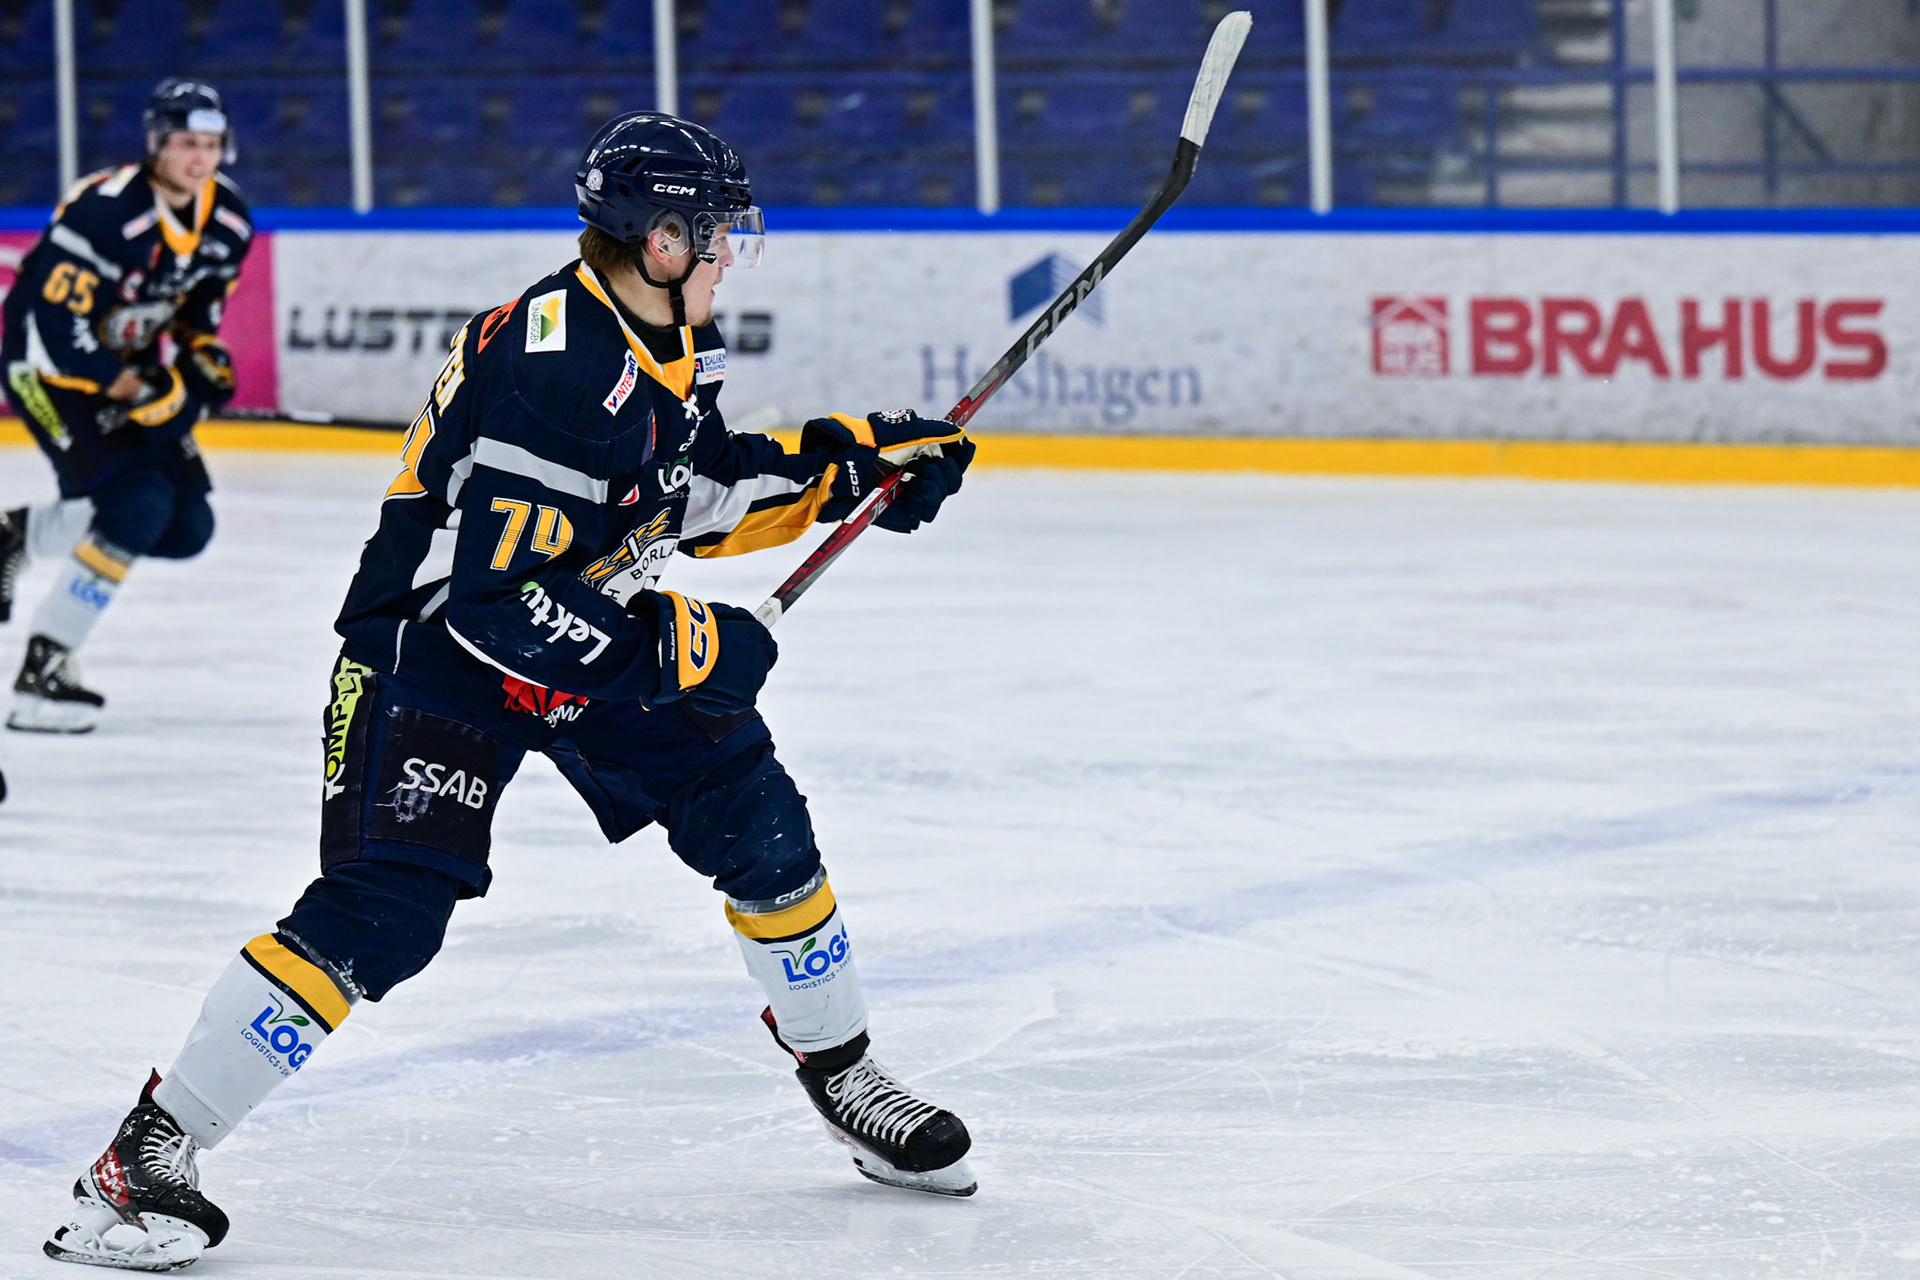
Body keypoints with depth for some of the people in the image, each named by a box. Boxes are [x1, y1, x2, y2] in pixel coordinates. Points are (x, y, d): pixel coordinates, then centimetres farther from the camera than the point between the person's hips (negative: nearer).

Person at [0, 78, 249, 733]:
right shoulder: (105, 211, -29)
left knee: (187, 526, 3)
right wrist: (128, 387, -29)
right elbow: (54, 322, -29)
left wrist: (202, 353, -4)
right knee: (138, 503, -25)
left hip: (129, 365, 8)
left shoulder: (229, 218, -4)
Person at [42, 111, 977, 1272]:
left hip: (603, 618, 9)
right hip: (434, 641, -9)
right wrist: (677, 647, -29)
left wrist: (850, 462, 3)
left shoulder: (677, 345, 0)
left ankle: (840, 1070, 28)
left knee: (755, 822, 5)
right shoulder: (550, 364, -30)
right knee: (385, 908, -20)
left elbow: (700, 498, 15)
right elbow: (491, 593, -32)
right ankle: (149, 1155, -17)